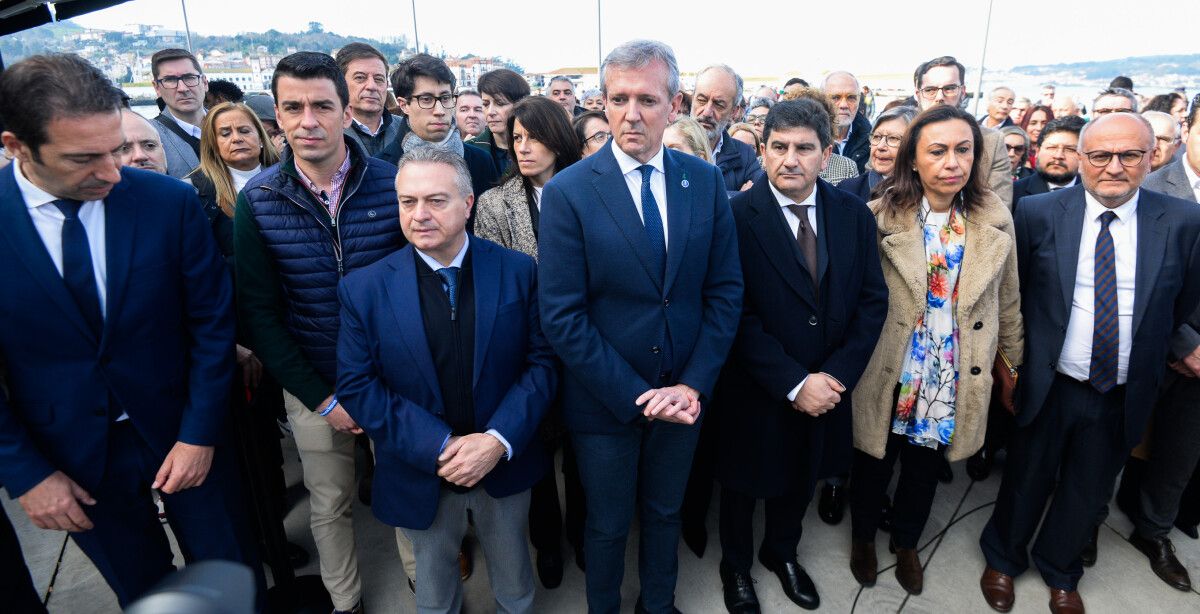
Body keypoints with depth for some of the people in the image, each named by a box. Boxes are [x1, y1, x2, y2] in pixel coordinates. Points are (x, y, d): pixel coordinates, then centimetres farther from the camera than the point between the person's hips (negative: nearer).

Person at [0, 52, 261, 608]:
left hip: (183, 435, 0)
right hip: (70, 459, 1)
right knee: (143, 594, 22)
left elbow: (212, 320, -7)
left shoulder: (170, 202, -13)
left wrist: (200, 433, -10)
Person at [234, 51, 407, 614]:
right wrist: (321, 398, -9)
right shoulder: (256, 200, -8)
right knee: (329, 505, 18)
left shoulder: (393, 182, -12)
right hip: (313, 387, 1)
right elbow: (259, 313, -5)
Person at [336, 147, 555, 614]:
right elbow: (356, 385, -10)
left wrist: (499, 440, -20)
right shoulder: (364, 289, -10)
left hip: (505, 464, 1)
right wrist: (439, 448, -19)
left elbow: (542, 361, -8)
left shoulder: (518, 272, -9)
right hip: (422, 472, 0)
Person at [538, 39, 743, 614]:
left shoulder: (705, 180, -4)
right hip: (605, 403, -3)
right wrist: (636, 397, -18)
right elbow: (561, 317, -17)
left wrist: (693, 385, -11)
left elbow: (725, 291, -2)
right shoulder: (568, 192, -14)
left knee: (665, 513, 25)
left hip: (683, 396, 3)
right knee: (607, 525, 18)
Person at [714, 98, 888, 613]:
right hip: (755, 393, -4)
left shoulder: (855, 215, -3)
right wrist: (794, 384, -21)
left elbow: (873, 300, -2)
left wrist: (837, 374, -12)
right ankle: (736, 566, 46)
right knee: (743, 486, 19)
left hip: (827, 388, 4)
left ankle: (782, 552, 54)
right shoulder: (736, 216, -17)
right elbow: (737, 316, -20)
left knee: (800, 481, 25)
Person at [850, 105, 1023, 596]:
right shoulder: (880, 217, -14)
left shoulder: (995, 221, -3)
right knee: (873, 465, 17)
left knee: (925, 469, 22)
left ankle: (906, 544, 48)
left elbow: (1008, 302, 7)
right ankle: (863, 537, 45)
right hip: (888, 376, -3)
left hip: (955, 381, 3)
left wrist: (1012, 363, 12)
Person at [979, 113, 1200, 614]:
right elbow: (1010, 292, -3)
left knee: (1087, 490, 21)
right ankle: (1002, 559, 42)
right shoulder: (1038, 212, -10)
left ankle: (1059, 571, 47)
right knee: (1026, 482, 16)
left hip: (1125, 396, 2)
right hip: (1048, 386, -2)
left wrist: (1149, 361, 7)